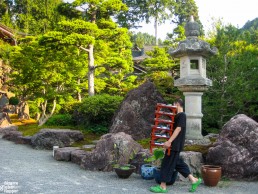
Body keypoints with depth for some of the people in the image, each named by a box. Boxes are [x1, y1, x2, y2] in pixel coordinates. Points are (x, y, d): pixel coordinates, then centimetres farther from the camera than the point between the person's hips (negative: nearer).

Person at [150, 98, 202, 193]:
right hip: (174, 144, 10)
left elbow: (178, 129, -22)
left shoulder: (181, 115, -14)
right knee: (177, 162, 14)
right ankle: (193, 180, 18)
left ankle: (163, 186, 4)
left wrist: (169, 141, -26)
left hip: (175, 145, -10)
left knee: (167, 164, -4)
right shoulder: (178, 116, 16)